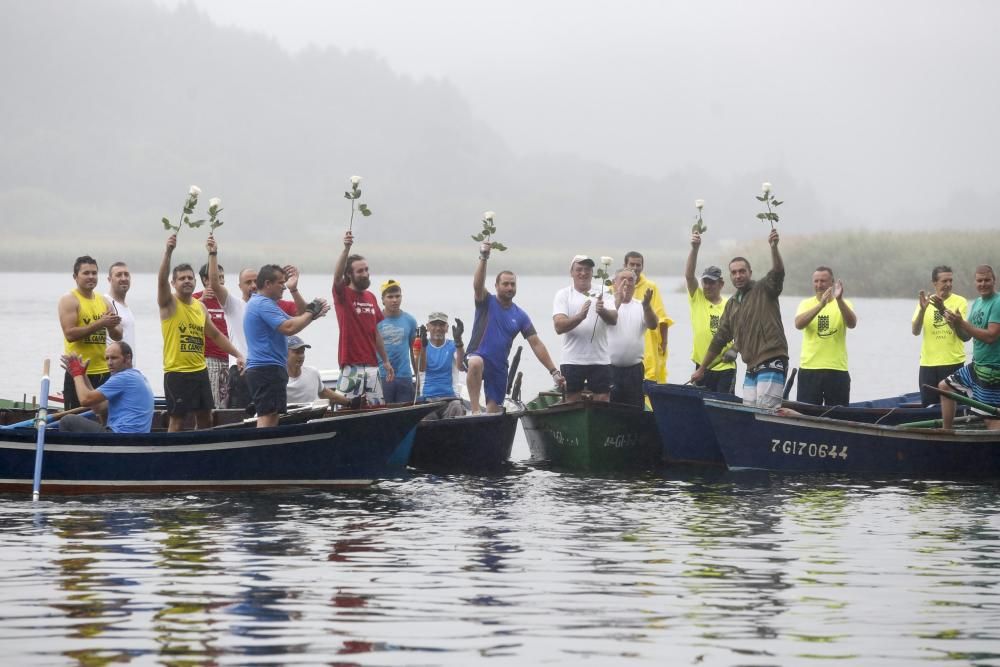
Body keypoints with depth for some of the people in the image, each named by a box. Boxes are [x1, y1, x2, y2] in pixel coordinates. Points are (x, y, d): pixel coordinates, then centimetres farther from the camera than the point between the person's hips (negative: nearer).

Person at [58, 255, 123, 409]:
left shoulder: (104, 302, 13)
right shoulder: (69, 300, -4)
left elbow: (117, 336, 12)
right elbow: (69, 334, -17)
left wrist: (111, 326, -11)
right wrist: (100, 324, -21)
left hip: (103, 372, 6)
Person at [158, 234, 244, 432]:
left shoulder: (200, 307, 13)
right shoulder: (169, 303, -5)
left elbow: (216, 335, 23)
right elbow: (161, 279, -24)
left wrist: (237, 354, 16)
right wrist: (168, 252, -37)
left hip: (200, 371, 7)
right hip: (176, 372, -6)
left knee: (205, 419, 11)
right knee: (176, 421, -5)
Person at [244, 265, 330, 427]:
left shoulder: (262, 303, 21)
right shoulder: (263, 304, -13)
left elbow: (291, 321, 22)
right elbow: (288, 328, -22)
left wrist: (313, 313, 5)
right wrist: (310, 313, -9)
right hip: (267, 369, -11)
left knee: (271, 417, 9)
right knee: (268, 417, -16)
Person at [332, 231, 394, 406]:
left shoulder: (371, 298, 14)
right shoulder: (343, 295, -3)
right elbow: (337, 276, -26)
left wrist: (386, 361, 18)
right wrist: (346, 249, -39)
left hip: (372, 366, 6)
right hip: (351, 367, -6)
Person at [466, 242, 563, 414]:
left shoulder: (520, 316, 5)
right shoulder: (487, 303, -1)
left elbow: (536, 344, 2)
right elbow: (477, 285, -22)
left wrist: (554, 372, -5)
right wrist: (483, 259, -35)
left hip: (499, 367, 4)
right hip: (478, 356, -4)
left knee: (494, 410, 5)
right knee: (476, 363, -41)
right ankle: (475, 410, -40)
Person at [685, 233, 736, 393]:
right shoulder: (697, 299, 4)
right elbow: (688, 275, -9)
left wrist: (734, 350, -8)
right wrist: (695, 248, -20)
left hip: (725, 368, -1)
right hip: (702, 367, 1)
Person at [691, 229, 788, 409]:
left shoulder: (763, 290, 1)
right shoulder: (732, 304, 20)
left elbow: (778, 273, -20)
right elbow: (719, 339, 25)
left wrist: (774, 248, -38)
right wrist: (701, 370, 27)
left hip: (772, 363, -7)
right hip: (752, 368, 7)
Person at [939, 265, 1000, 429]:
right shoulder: (977, 303, 10)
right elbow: (966, 336, 13)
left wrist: (962, 323, -24)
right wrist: (955, 324, -8)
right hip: (977, 366, 10)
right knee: (945, 386, 21)